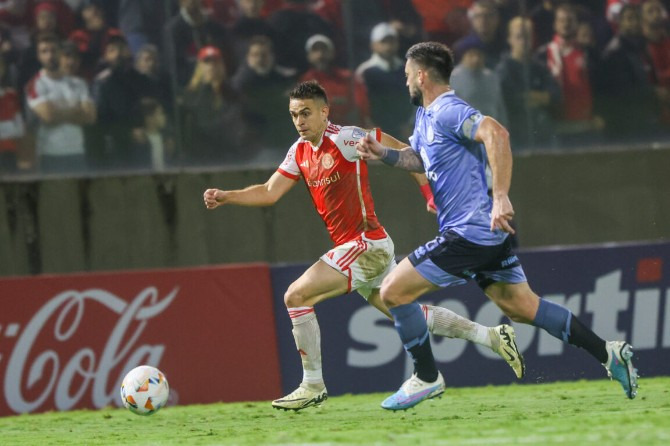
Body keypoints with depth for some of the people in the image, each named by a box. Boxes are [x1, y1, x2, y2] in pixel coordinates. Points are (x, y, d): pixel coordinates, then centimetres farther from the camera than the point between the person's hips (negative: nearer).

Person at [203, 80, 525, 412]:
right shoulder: (300, 151, 9)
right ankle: (492, 337, 22)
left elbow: (402, 152, -11)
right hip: (358, 247, 9)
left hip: (367, 244, -9)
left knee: (296, 296, -14)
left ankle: (313, 385, -6)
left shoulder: (346, 139, -15)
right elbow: (269, 192, 11)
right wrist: (226, 197, -1)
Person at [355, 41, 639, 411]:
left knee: (393, 291, -5)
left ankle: (426, 378, 4)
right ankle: (608, 354, 6)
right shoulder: (425, 115, 17)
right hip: (488, 232, 10)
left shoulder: (447, 112, -15)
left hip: (468, 234, -10)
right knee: (522, 308, 10)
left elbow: (496, 134, -31)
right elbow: (418, 159, 33)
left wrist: (501, 197, -36)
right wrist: (383, 154, 13)